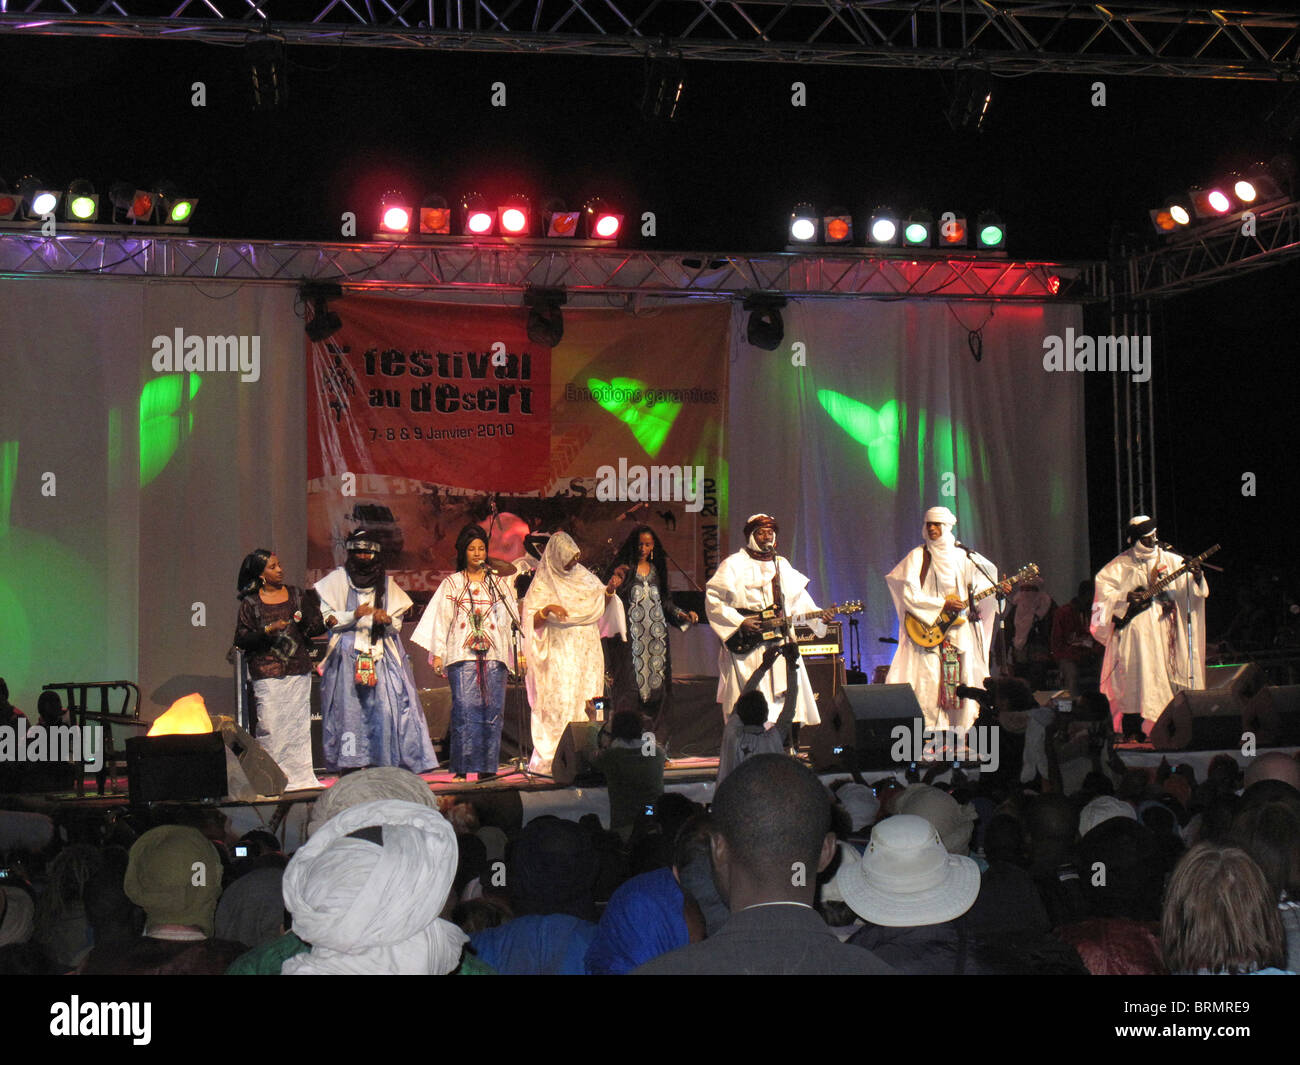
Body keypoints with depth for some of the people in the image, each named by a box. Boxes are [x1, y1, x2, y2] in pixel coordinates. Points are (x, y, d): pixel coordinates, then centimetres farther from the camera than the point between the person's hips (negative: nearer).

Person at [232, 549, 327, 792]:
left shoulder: (296, 595, 11)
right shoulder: (251, 603, 2)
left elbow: (313, 630, 10)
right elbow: (241, 639, -2)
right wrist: (268, 630, -13)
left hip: (298, 671, 3)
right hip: (267, 673, -3)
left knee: (299, 722, 3)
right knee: (269, 726, -7)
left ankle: (300, 776, 10)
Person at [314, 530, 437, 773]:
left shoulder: (386, 583, 15)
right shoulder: (338, 579, 10)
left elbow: (398, 624, 14)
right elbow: (327, 618, 3)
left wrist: (387, 620, -8)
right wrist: (354, 616, -12)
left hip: (381, 654, 2)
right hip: (348, 653, -2)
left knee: (387, 705, -11)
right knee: (349, 706, -10)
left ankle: (386, 762, -10)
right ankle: (350, 763, -8)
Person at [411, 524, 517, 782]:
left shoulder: (498, 584, 17)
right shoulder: (452, 584, 13)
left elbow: (511, 618, 14)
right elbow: (441, 619, 9)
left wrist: (520, 652, 6)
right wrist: (438, 654, 0)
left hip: (493, 654, 2)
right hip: (462, 655, -2)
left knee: (492, 709, -5)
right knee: (465, 708, -13)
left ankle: (487, 766, -3)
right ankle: (463, 768, -13)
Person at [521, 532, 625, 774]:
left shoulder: (583, 576, 12)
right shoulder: (542, 583, -2)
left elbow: (600, 607, 20)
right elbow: (530, 620, -6)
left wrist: (609, 591, 2)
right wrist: (547, 609, -24)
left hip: (587, 652, 5)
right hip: (560, 653, -5)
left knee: (587, 703, 0)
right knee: (560, 703, -12)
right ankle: (553, 760, -11)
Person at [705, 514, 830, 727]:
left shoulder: (782, 566, 17)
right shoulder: (733, 565, -2)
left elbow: (799, 597, 14)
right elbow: (713, 600, -6)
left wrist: (817, 614, -3)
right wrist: (739, 622, -14)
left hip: (780, 643, 6)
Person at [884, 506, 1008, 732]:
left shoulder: (962, 556, 11)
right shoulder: (917, 556, 2)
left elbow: (978, 586, 9)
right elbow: (910, 595, -6)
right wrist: (942, 604, -13)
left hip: (960, 627, 3)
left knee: (962, 679, 0)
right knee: (929, 680, -11)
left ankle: (958, 734, 6)